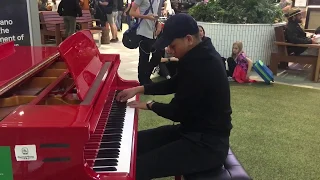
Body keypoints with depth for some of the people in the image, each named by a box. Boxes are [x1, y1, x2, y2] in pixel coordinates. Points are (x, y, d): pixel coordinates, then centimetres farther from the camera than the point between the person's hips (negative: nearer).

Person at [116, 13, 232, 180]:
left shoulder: (202, 65, -27)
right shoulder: (200, 55, 4)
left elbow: (177, 113, -19)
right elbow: (174, 84, 19)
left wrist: (150, 105, 0)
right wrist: (139, 89, 12)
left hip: (207, 144, -10)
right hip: (195, 130, 10)